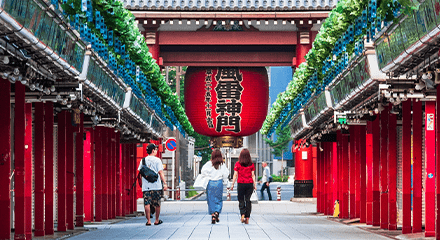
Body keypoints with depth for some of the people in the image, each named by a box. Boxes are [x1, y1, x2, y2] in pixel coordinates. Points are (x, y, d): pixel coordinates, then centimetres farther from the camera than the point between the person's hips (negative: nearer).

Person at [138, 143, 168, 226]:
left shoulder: (143, 160, 8)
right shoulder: (157, 160, -2)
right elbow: (160, 172, -7)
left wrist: (141, 183, 19)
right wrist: (165, 183, -7)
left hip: (146, 186, 2)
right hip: (156, 185, -2)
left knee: (147, 204, -1)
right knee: (157, 204, 8)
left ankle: (148, 220, -7)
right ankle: (157, 220, 14)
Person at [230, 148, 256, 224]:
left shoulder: (238, 164, -3)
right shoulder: (251, 164, 1)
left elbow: (235, 175, -3)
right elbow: (253, 175, 1)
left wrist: (232, 184, 2)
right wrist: (254, 184, 6)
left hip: (241, 184, -1)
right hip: (249, 184, 1)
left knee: (241, 200, 7)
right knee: (248, 201, 5)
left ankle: (242, 214, -14)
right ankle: (247, 218, 4)